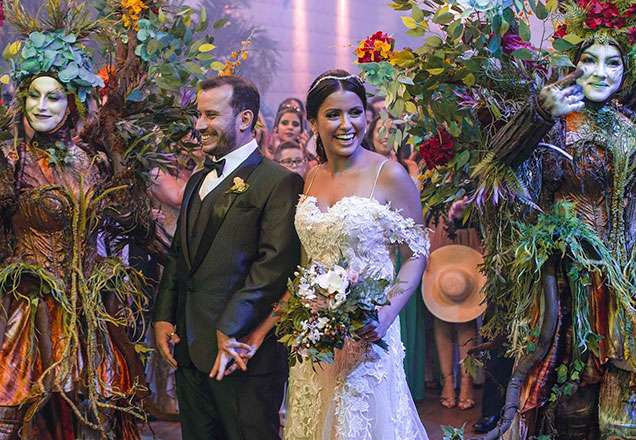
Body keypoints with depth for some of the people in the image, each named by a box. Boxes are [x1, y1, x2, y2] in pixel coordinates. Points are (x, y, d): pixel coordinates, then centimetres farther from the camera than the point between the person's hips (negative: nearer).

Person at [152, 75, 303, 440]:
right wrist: (163, 317, 10)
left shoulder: (279, 183, -9)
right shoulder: (198, 181, 18)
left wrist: (230, 329, -20)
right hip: (189, 350, 8)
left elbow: (275, 263, -18)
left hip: (241, 354, -8)